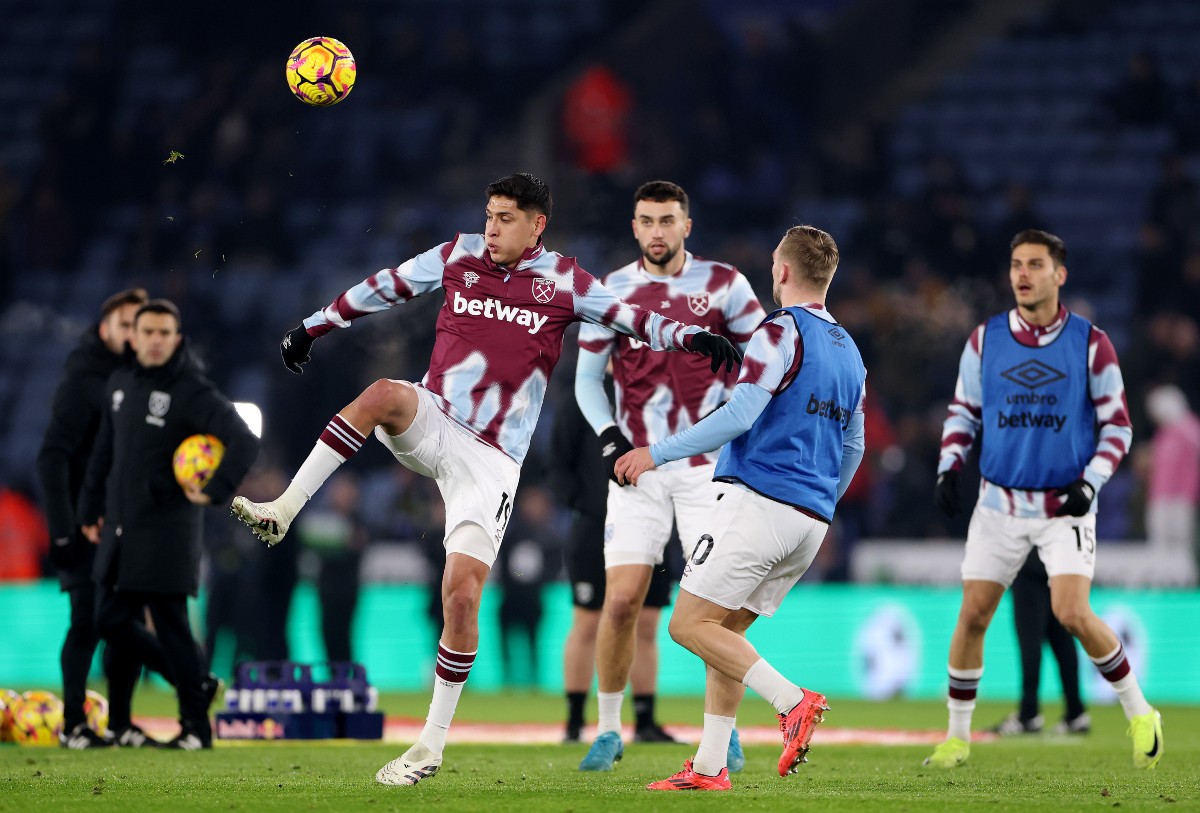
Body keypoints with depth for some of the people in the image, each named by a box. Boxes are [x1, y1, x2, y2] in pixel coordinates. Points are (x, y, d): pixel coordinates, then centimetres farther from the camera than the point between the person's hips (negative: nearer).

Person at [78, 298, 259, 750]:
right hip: (120, 527, 7)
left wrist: (213, 491, -20)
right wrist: (91, 508, 20)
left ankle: (196, 725, 5)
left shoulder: (192, 391, -12)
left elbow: (244, 442, -20)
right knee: (113, 623, 9)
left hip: (167, 531, -7)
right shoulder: (120, 383, 10)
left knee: (171, 626, -4)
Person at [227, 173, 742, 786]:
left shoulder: (563, 282, 1)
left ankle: (433, 742, 2)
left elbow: (632, 319, -1)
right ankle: (282, 512, -33)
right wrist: (314, 326, 20)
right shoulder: (459, 257, 7)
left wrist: (693, 338, -17)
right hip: (429, 423, 2)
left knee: (461, 591, -11)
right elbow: (384, 289, 17)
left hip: (489, 459, -2)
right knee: (383, 394, -35)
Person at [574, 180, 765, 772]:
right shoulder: (610, 292, 4)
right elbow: (586, 377, 10)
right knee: (621, 601, -7)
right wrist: (608, 438, -4)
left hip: (708, 466, -1)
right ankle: (608, 730, 7)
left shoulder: (724, 284, 1)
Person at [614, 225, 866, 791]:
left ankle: (793, 701, -18)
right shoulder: (848, 352, 18)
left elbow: (739, 415, -18)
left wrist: (658, 453, -14)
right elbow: (853, 447, 25)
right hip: (811, 521, 9)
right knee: (725, 632, 13)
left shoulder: (781, 332, -8)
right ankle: (709, 769, 7)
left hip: (760, 501, -9)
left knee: (690, 624, -7)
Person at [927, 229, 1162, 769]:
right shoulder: (985, 340, 3)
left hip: (1065, 504, -3)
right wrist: (947, 470, -1)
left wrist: (1088, 484, -13)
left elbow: (1117, 426, 1)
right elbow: (962, 412, 14)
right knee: (972, 616, -1)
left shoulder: (1090, 343, -4)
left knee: (1073, 614, -17)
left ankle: (1139, 714, 1)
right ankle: (957, 736, 14)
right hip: (999, 502, 3)